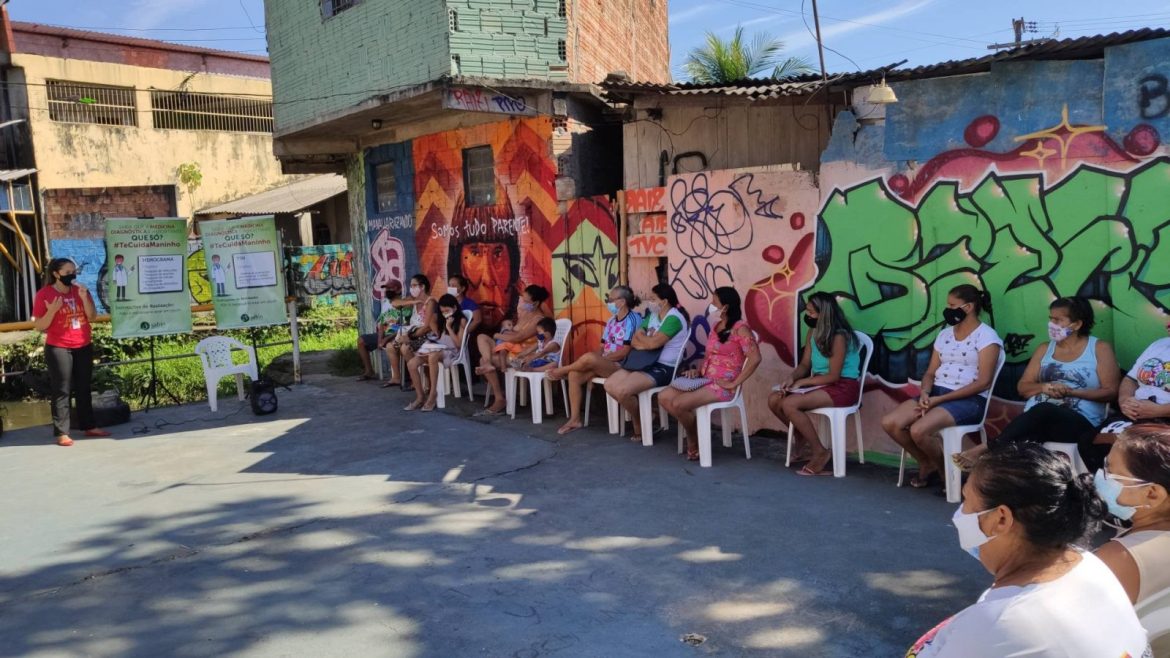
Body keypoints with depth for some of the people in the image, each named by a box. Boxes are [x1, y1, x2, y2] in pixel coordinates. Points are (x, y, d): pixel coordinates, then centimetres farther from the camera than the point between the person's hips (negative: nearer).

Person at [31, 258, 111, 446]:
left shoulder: (80, 290, 6)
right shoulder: (44, 294, -7)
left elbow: (92, 317, 1)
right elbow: (39, 326, -6)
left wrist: (84, 298, -13)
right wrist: (52, 310, -22)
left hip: (83, 347, 5)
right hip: (58, 348, -5)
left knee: (84, 388, 11)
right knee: (62, 391, -5)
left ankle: (88, 426, 19)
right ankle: (61, 433, -3)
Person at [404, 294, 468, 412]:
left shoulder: (462, 321, 2)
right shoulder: (444, 321, 23)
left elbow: (458, 344, -8)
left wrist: (449, 328, -8)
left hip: (452, 352, -7)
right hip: (438, 350, 7)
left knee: (433, 356, -42)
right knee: (411, 364, -19)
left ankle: (433, 394, -35)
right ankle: (420, 397, -12)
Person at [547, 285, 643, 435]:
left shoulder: (633, 320, -11)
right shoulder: (611, 321, 15)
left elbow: (625, 352, -17)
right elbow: (602, 348, 14)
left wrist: (597, 359, -16)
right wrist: (593, 366, -6)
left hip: (622, 366, -8)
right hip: (604, 364, 8)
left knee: (589, 358, -31)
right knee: (574, 374, -15)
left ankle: (561, 371, -1)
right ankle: (575, 419, -10)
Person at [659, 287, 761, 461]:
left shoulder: (740, 328, -11)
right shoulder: (716, 326, 16)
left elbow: (754, 358, -23)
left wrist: (734, 383, -21)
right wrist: (697, 370, 4)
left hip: (721, 386, -9)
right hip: (705, 380, 9)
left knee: (678, 404, -24)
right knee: (664, 397, -6)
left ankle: (695, 442, 2)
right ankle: (693, 433, 6)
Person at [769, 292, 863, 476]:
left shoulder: (839, 337, -20)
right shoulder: (813, 333, 6)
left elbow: (833, 376, -20)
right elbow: (804, 364, 8)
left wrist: (802, 382, -16)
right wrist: (792, 377, -13)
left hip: (842, 387, -8)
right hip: (820, 384, 8)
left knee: (789, 404, -27)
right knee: (774, 400, -8)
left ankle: (820, 452, -11)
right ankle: (803, 440, 12)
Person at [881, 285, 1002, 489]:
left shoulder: (986, 336, -5)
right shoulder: (944, 334, 16)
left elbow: (983, 382, -13)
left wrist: (940, 399, -17)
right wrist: (925, 393, -9)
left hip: (969, 400, -7)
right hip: (936, 394, 7)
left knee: (918, 431, -30)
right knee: (890, 423, -14)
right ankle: (927, 464, 7)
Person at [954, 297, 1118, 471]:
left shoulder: (1099, 349, 9)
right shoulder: (1045, 348, 20)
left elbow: (1110, 392, 2)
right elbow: (1022, 388, 18)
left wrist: (1071, 392, -12)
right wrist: (1043, 387, -5)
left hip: (1080, 422, -4)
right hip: (1035, 419, 4)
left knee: (1043, 410, -39)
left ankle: (986, 448, -46)